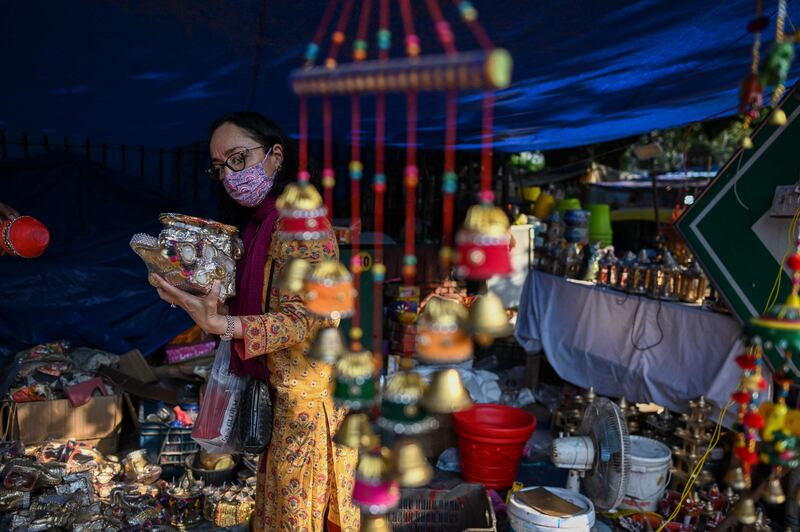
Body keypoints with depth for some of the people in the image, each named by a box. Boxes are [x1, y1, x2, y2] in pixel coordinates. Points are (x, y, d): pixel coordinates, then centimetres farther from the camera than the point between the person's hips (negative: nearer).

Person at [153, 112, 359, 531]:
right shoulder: (260, 222, 9)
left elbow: (305, 317, -26)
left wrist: (221, 325, -37)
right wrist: (204, 301, 1)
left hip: (309, 393, -9)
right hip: (283, 387, 9)